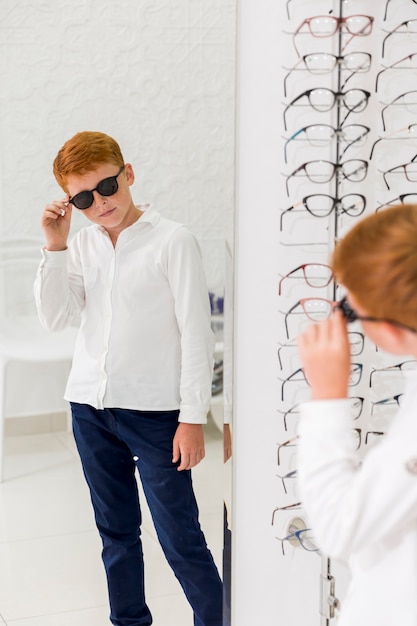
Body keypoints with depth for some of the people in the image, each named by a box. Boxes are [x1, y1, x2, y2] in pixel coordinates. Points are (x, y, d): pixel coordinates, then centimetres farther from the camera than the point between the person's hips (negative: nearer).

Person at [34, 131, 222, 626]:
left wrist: (193, 418, -11)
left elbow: (196, 334, -9)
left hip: (154, 411, -5)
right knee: (116, 530, 15)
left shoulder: (172, 241, -8)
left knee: (179, 537, -2)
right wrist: (55, 247, -7)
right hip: (90, 407, 5)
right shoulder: (82, 245, 8)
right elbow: (56, 319, 1)